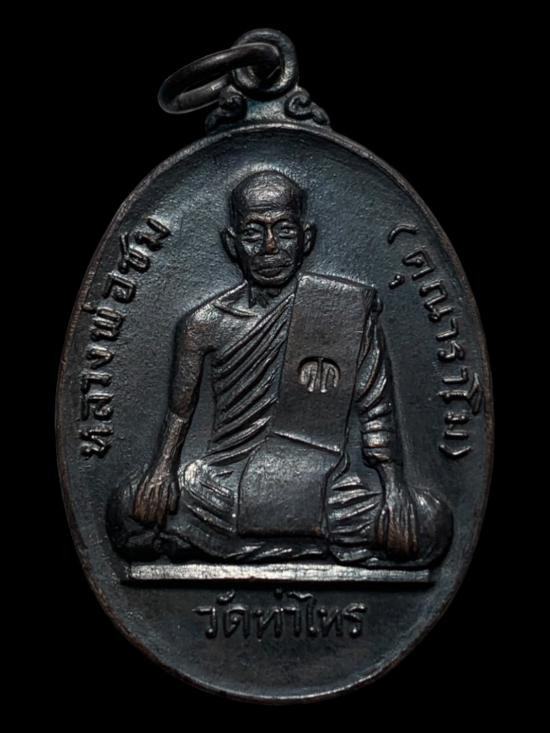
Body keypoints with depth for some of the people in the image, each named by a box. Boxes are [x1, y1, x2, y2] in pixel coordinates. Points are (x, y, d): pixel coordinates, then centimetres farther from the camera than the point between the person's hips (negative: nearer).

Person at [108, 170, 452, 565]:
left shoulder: (349, 308, -2)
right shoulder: (205, 324, 2)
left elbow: (377, 414, -2)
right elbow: (180, 413, 9)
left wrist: (394, 487, -10)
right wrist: (163, 468, -6)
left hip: (321, 492, -1)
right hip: (230, 487, 1)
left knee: (431, 520, -17)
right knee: (130, 505, -15)